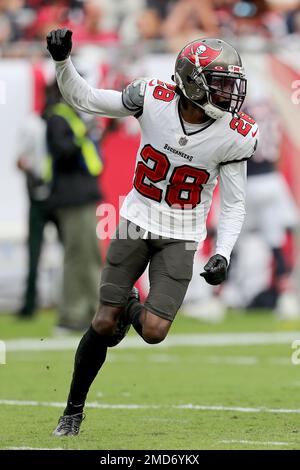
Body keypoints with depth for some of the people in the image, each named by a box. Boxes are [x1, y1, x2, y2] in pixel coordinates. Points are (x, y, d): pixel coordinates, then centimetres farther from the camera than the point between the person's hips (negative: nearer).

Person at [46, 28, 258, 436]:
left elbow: (234, 203, -4)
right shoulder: (153, 98, -15)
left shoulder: (234, 135, -14)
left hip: (181, 238, 0)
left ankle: (131, 308, 25)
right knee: (103, 324, -1)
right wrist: (63, 61, -24)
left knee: (153, 332, -13)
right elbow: (82, 98, -7)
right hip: (137, 221, 0)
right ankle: (74, 410, 20)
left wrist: (223, 254, -17)